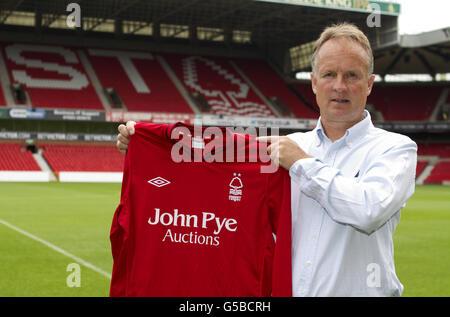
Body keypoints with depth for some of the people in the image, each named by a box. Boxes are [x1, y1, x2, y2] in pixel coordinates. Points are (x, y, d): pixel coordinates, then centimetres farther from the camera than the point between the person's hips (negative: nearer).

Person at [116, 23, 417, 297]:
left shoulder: (395, 148, -1)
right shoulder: (291, 145, 10)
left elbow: (370, 211, -18)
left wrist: (303, 163, -11)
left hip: (360, 291, -3)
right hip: (283, 290, 4)